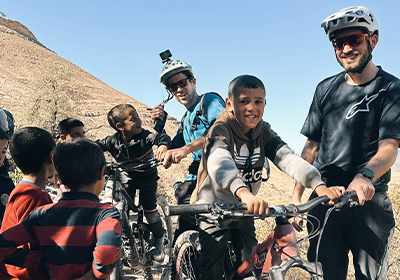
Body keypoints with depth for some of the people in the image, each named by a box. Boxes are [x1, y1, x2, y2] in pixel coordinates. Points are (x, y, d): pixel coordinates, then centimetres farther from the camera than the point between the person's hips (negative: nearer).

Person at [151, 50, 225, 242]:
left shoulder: (210, 100, 1)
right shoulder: (186, 120, 25)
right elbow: (169, 155, 24)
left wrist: (187, 148, -31)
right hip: (196, 179, 8)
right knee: (181, 239, 4)